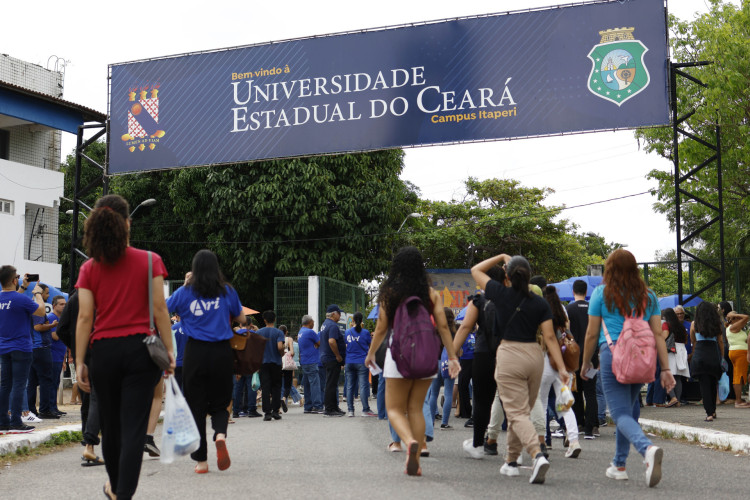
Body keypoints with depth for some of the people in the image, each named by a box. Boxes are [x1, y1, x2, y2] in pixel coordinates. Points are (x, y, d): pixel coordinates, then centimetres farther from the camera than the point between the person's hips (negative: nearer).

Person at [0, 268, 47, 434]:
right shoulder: (22, 299, -17)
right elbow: (41, 311, -5)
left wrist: (23, 288, 26)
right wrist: (37, 293, 6)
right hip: (21, 349, -7)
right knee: (18, 385, -4)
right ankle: (15, 423, -3)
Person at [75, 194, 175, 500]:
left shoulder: (89, 269, 4)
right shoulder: (150, 261, -1)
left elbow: (85, 317, -1)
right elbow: (159, 309, -5)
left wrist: (79, 362, 0)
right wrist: (169, 350, -1)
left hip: (103, 350, 2)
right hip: (140, 349, -2)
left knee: (110, 425, 17)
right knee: (133, 427, -3)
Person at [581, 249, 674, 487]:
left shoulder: (602, 293, 3)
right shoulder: (648, 296, 12)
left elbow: (591, 334, 4)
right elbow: (658, 334, 7)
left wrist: (586, 363, 17)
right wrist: (665, 369, 7)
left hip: (613, 355, -4)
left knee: (621, 413, -6)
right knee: (628, 408, 19)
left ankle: (648, 448, -34)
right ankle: (619, 464, 25)